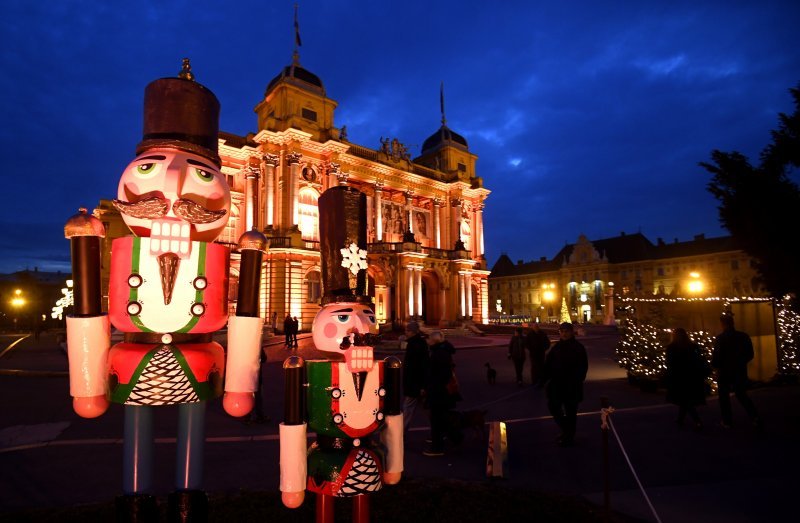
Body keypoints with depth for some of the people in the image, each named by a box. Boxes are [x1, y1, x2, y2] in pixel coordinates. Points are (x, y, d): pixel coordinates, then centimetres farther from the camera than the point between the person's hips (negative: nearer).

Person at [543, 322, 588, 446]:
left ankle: (569, 436, 23)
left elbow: (583, 367, -10)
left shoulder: (579, 347, -8)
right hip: (556, 383, 5)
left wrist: (578, 381, -18)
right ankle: (566, 429, 30)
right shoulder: (557, 347, 4)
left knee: (571, 411, 7)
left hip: (572, 385, -4)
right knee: (553, 406, 8)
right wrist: (545, 378, -2)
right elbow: (548, 364, 5)